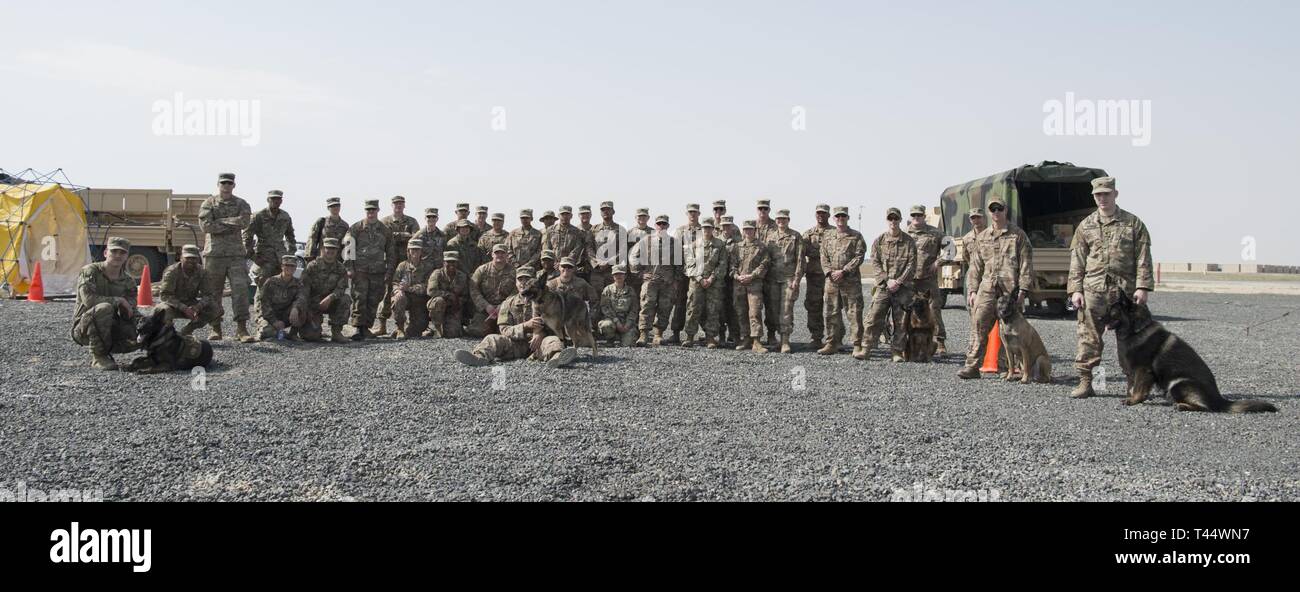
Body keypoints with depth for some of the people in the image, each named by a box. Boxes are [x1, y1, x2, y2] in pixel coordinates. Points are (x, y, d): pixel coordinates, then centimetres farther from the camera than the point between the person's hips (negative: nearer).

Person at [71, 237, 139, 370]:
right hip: (83, 328, -5)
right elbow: (88, 299, -26)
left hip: (110, 329, 5)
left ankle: (106, 350, 8)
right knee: (104, 308, -36)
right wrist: (118, 300, -20)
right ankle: (97, 357, -22)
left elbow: (131, 312, 3)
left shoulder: (128, 281, 6)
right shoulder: (90, 271, -10)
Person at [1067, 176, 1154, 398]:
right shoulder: (1085, 226, 11)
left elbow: (1143, 258, 1)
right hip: (1093, 290, 1)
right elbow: (1077, 261, 8)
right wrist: (1075, 290, 0)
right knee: (1089, 337, -1)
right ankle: (1085, 382, 4)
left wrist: (1142, 287, -8)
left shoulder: (1133, 223, 6)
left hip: (1125, 290, -1)